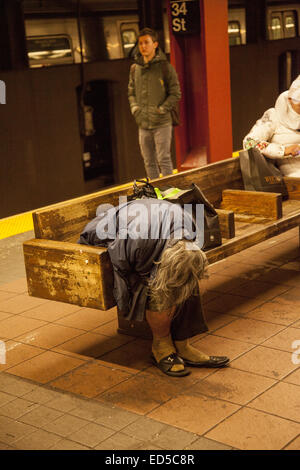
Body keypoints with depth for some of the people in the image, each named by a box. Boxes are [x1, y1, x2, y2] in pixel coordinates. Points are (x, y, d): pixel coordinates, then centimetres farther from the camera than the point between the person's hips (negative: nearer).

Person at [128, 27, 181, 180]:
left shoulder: (165, 67, -5)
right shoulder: (135, 68, 9)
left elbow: (175, 94, -4)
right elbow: (131, 91, 19)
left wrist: (161, 110, -14)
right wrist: (134, 108, 2)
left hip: (162, 123, -5)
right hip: (143, 125, 5)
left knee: (164, 160, -5)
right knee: (149, 162, 10)